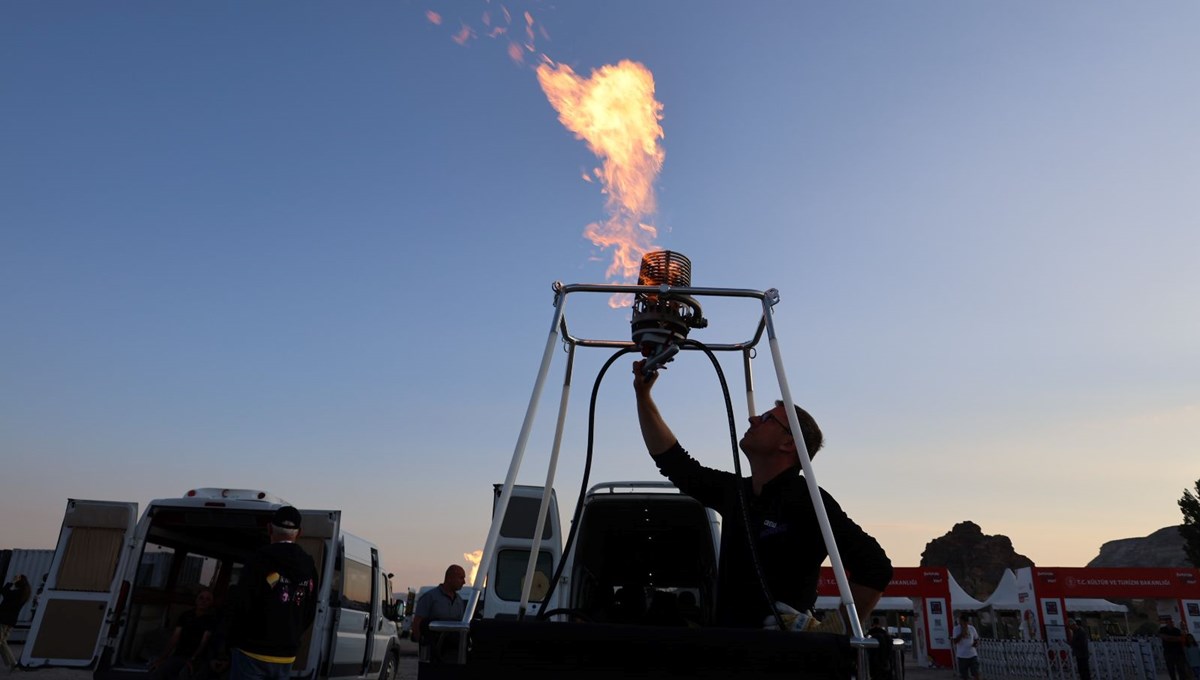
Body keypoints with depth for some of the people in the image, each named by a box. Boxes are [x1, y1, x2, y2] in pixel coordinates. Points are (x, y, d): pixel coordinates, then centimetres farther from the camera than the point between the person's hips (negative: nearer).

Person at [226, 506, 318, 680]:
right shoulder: (309, 567, 7)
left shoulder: (261, 561, -11)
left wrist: (233, 642, 3)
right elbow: (310, 614, 9)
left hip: (252, 653, -5)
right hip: (286, 657, 5)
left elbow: (241, 606, -12)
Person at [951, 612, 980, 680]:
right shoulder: (956, 629, -6)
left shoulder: (972, 628, 2)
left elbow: (977, 639, 13)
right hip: (962, 656, -1)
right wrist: (962, 633, -23)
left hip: (972, 655, 1)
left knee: (976, 674, -3)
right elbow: (955, 641, -15)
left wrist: (976, 643, -10)